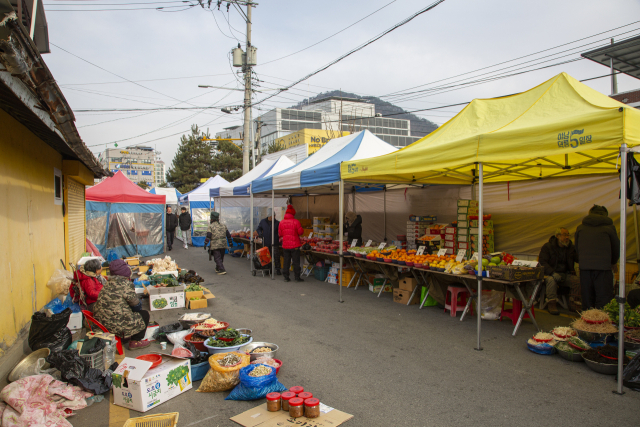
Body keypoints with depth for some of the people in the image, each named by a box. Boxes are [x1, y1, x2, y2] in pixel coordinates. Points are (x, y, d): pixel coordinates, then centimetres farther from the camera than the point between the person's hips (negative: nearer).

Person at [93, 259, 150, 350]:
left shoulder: (108, 284, 10)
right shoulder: (126, 284, -16)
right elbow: (135, 303, -8)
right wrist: (139, 304, 16)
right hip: (116, 326, -9)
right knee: (144, 314, 10)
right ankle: (135, 341, 11)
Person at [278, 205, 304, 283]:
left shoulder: (281, 222, 1)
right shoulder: (296, 222, -10)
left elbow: (280, 234, 6)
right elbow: (300, 232, -7)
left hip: (285, 245, 4)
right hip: (295, 245, -3)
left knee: (286, 261, 10)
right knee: (296, 262, 5)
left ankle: (286, 277, 13)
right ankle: (297, 277, 10)